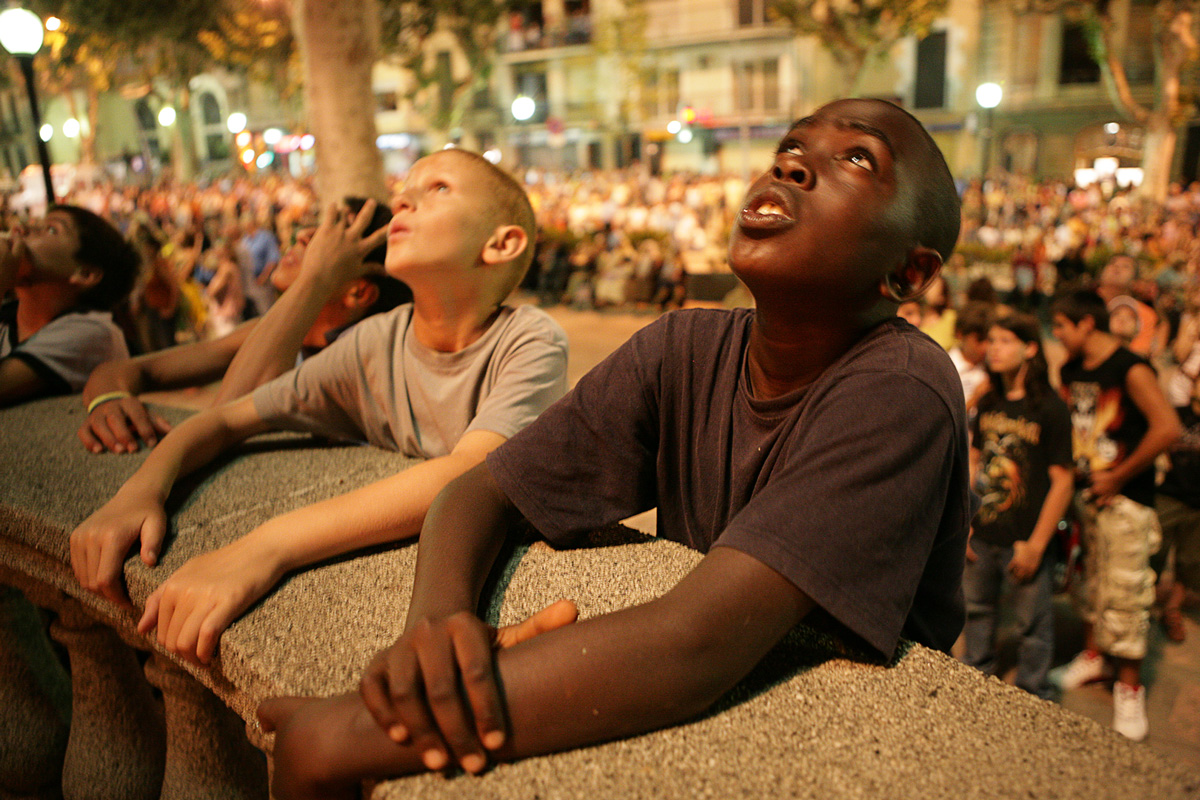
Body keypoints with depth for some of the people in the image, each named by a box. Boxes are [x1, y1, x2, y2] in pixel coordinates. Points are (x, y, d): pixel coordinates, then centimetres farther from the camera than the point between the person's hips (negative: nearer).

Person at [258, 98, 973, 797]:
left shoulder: (904, 393, -23)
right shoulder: (686, 351, -7)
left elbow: (694, 647, -33)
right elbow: (481, 491, -5)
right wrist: (436, 616, -27)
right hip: (710, 724, 3)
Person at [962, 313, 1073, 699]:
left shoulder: (1050, 409, -11)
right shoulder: (988, 403, 6)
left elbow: (1062, 481, -12)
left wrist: (1036, 544, -14)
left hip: (1025, 540, -5)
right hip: (980, 536, 6)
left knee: (1033, 623, 6)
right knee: (976, 612, 18)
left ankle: (1032, 699, 25)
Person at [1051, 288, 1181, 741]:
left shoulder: (1131, 370, -16)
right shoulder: (1070, 370, 7)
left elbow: (1168, 429, -25)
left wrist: (1118, 476, -18)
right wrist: (1073, 469, 5)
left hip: (1125, 498, -7)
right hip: (1084, 491, 7)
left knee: (1125, 592, -3)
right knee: (1090, 580, 17)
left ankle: (1129, 687, 9)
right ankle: (1093, 656, 34)